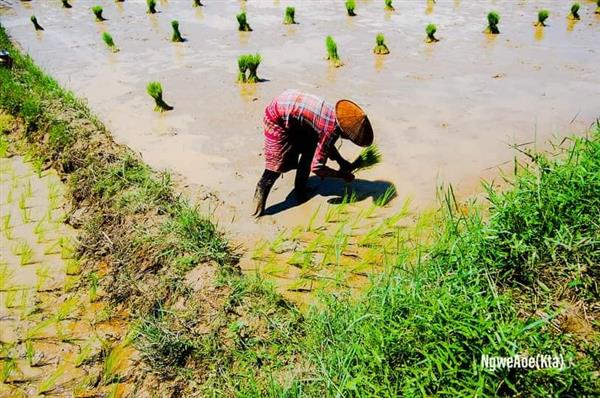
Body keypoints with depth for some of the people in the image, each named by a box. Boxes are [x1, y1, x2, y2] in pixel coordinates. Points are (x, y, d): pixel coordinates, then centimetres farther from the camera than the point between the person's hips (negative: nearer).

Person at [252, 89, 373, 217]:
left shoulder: (335, 114, 0)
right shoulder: (332, 130, -25)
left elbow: (324, 143, 20)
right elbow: (316, 167, -23)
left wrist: (342, 162, 14)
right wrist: (341, 174, -9)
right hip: (278, 118, -9)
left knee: (310, 149, 13)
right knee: (276, 164, -6)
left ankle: (300, 191, 27)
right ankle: (258, 211, 2)